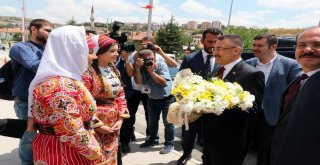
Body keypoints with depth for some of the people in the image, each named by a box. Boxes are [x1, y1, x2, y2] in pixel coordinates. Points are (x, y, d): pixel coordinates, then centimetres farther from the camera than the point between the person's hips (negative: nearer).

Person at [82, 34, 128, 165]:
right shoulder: (88, 72, -15)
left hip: (113, 126, 7)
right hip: (95, 128, -6)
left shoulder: (114, 71, 8)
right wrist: (97, 125, -13)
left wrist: (121, 119, 2)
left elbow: (121, 96, 11)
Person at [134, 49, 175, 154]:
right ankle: (153, 139, 38)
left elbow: (163, 82, -26)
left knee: (167, 122, 1)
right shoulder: (141, 68, -9)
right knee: (152, 122, 18)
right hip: (152, 99, 5)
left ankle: (169, 143, 15)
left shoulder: (161, 65, -19)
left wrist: (152, 71, -33)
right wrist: (137, 67, -32)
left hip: (167, 98, -4)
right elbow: (138, 82, -22)